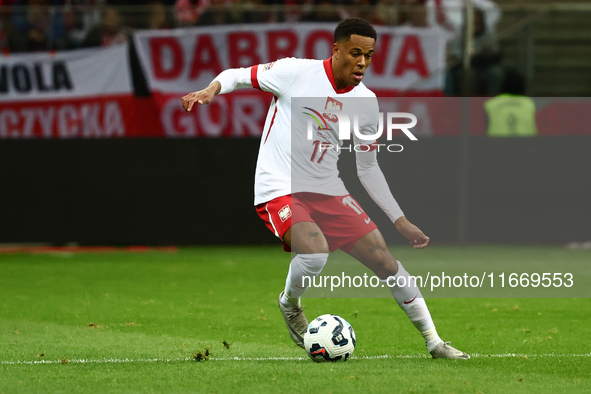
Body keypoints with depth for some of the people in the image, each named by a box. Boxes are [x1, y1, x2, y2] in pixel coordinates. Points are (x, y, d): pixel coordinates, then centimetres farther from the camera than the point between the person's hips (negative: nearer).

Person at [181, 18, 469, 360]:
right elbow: (239, 76, 0)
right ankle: (290, 305, 4)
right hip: (279, 188, -5)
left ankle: (434, 342, 10)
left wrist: (401, 221, 11)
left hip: (327, 191, 5)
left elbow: (368, 168, 14)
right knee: (315, 251, -31)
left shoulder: (366, 102, 4)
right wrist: (211, 90, -23)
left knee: (383, 257, -3)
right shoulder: (296, 72, -10)